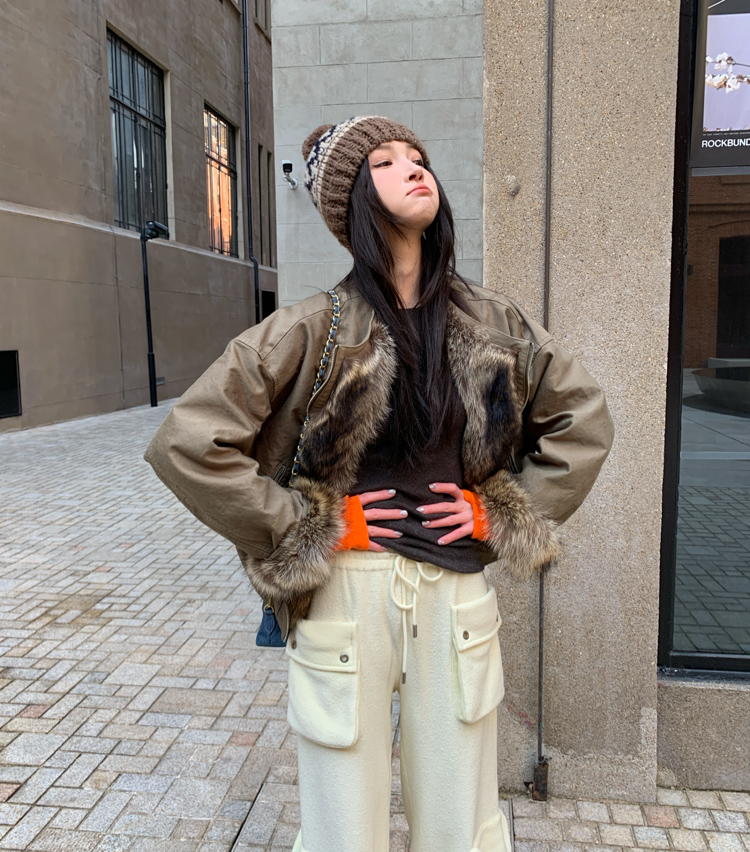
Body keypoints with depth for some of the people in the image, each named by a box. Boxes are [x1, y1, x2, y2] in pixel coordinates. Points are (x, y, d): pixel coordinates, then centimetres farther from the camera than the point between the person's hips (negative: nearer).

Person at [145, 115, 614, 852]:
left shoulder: (493, 325, 3)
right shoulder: (314, 331, -9)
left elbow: (582, 418, 14)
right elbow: (186, 443, -11)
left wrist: (507, 509, 4)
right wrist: (305, 528, -10)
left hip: (459, 595, 3)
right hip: (347, 591, -2)